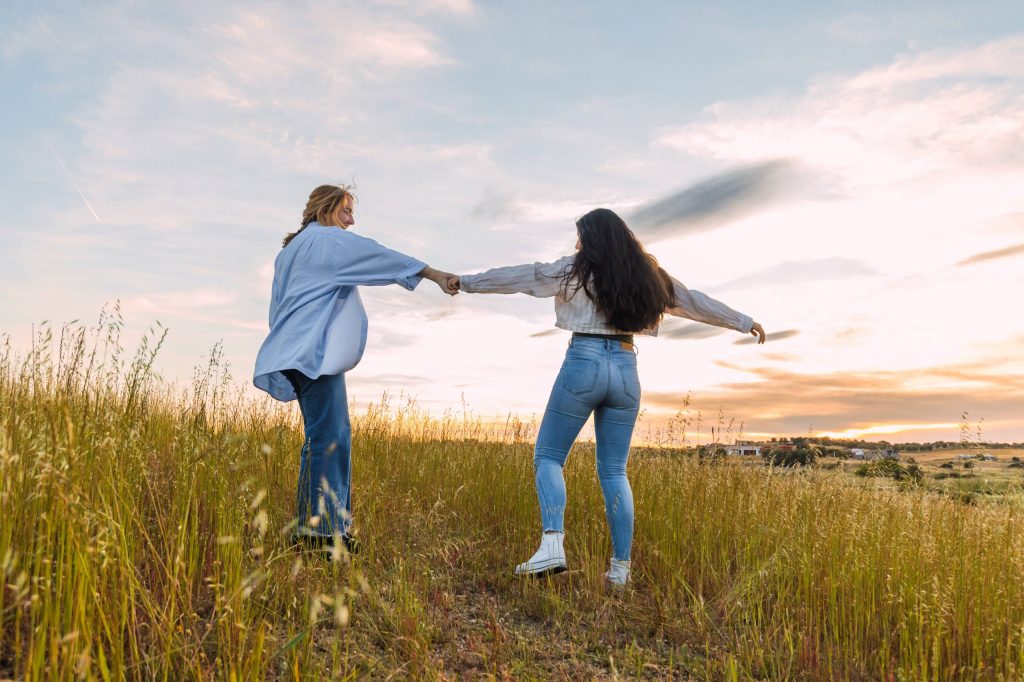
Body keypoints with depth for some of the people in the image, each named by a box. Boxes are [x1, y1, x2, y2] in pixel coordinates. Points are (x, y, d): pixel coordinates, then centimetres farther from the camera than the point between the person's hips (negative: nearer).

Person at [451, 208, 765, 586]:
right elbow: (696, 301, 22)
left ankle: (552, 543, -14)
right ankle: (621, 567, 10)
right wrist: (745, 322, 35)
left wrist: (467, 282, 18)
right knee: (614, 471, 10)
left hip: (583, 364, -4)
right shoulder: (646, 275, 13)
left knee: (548, 456, 5)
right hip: (626, 370, 5)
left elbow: (517, 276, 6)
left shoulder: (575, 269, 1)